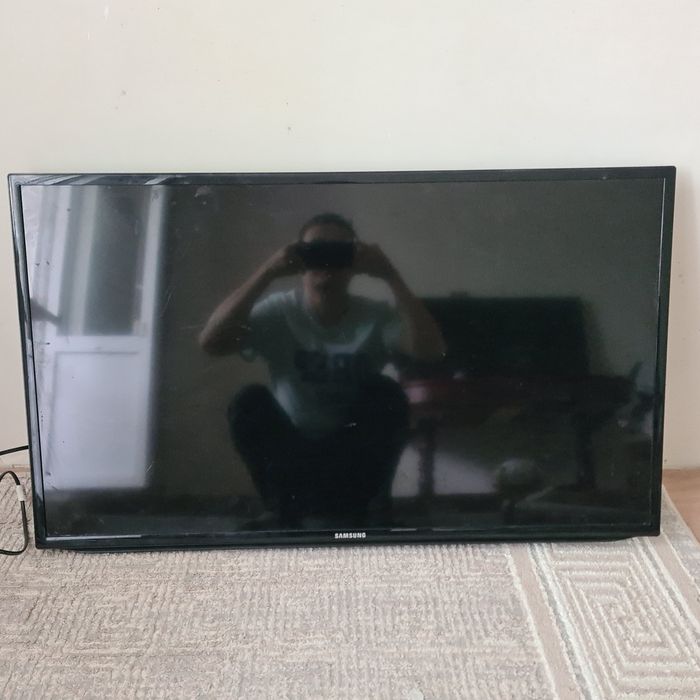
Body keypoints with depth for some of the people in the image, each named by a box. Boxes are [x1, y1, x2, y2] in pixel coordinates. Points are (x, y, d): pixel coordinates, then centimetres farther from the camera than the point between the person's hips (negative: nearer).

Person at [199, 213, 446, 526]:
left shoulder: (376, 316, -9)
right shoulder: (278, 311, -10)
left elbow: (431, 350, -27)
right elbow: (210, 341, -26)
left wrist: (391, 277, -32)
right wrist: (267, 272, -32)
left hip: (356, 454, 1)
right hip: (292, 453, 0)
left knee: (387, 393, -24)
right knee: (249, 401, -24)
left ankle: (352, 511, -18)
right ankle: (293, 509, -20)